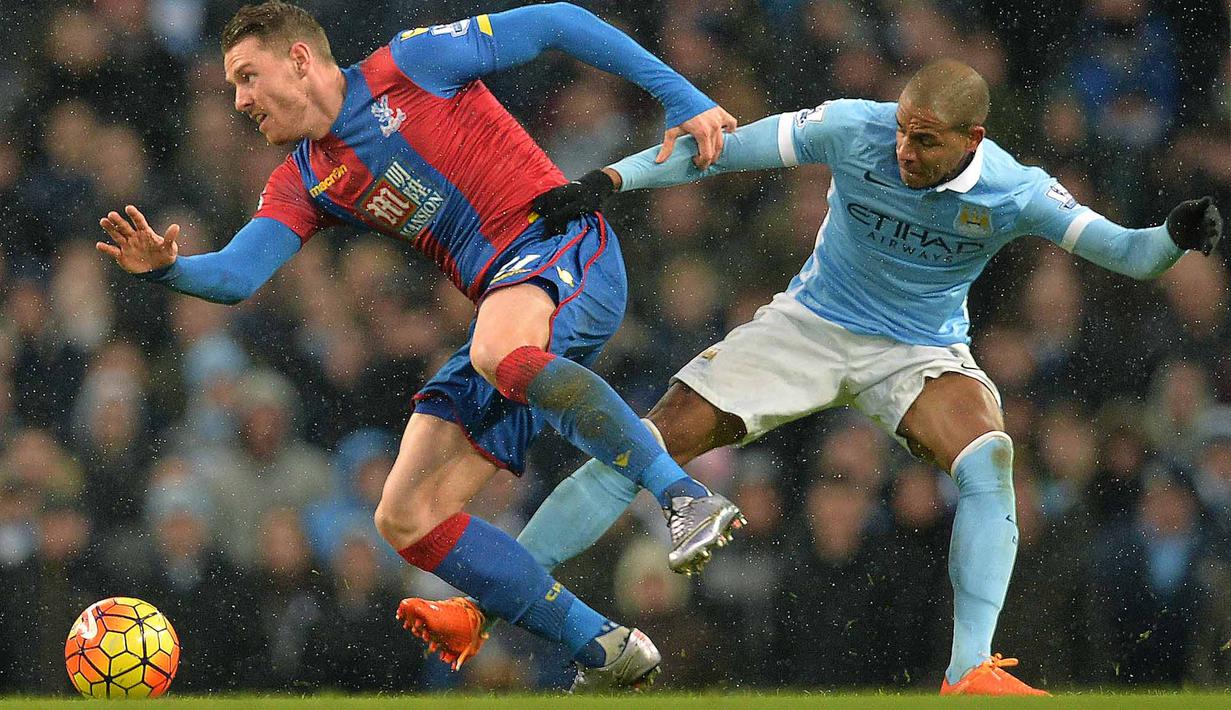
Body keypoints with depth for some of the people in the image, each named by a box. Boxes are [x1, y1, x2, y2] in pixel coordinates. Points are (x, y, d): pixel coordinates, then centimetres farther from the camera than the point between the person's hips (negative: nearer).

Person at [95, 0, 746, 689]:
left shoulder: (410, 64, -1)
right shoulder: (303, 185, 16)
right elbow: (236, 275, 3)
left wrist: (682, 97, -6)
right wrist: (168, 267, -20)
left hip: (565, 245, -8)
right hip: (507, 307, 8)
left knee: (501, 353, -42)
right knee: (405, 520, -2)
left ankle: (688, 497, -34)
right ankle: (606, 654, 0)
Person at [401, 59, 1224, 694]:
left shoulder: (1013, 194, -21)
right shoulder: (853, 129, -20)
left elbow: (1128, 255, -18)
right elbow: (723, 148, -14)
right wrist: (609, 179, -23)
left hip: (923, 350, -1)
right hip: (810, 322, 1)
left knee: (988, 455, -34)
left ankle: (970, 673, -35)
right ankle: (481, 612, -7)